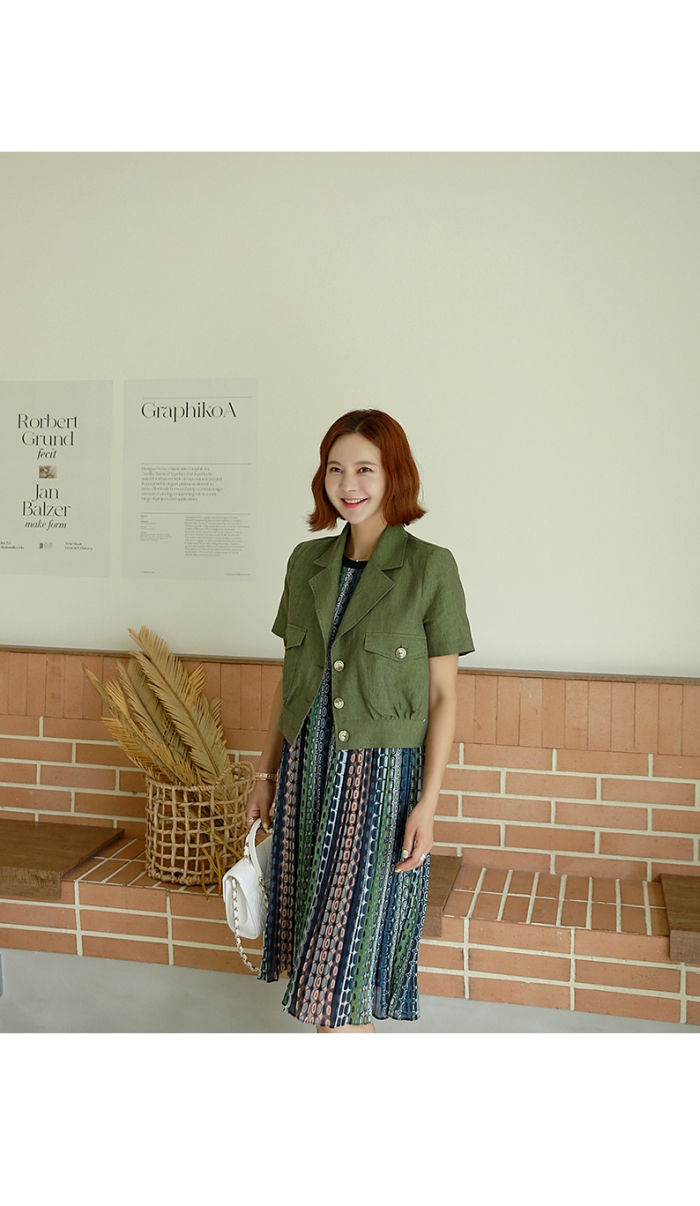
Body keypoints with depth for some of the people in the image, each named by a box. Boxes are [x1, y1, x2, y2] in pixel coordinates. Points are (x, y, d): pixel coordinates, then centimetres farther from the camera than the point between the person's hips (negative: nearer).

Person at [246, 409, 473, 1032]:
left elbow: (443, 695, -7)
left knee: (348, 944, -1)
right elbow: (289, 679, 12)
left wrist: (428, 802, -12)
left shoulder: (430, 567, -8)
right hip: (306, 767, 5)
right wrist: (267, 773, 13)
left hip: (381, 770, -5)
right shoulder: (307, 562, 6)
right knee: (316, 927, 15)